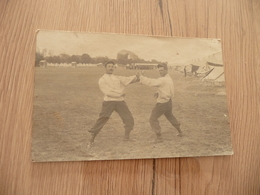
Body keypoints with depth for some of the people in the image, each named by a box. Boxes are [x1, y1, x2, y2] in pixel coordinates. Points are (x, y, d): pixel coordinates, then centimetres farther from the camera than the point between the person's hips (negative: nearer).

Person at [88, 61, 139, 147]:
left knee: (129, 119, 4)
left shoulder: (118, 78, 18)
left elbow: (128, 79, 4)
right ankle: (91, 139, 7)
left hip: (120, 101, 5)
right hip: (109, 102, -4)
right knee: (102, 120, -7)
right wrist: (120, 94, -9)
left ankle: (127, 137, 23)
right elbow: (107, 92, -9)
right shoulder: (102, 80, 4)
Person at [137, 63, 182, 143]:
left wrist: (141, 76, -20)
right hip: (168, 102, 10)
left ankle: (159, 137, 1)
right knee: (170, 116, 30)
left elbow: (151, 82, -29)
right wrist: (158, 93, 0)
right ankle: (180, 131, 43)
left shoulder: (163, 80, -21)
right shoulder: (169, 79, 11)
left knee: (153, 119, -2)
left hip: (162, 103, -10)